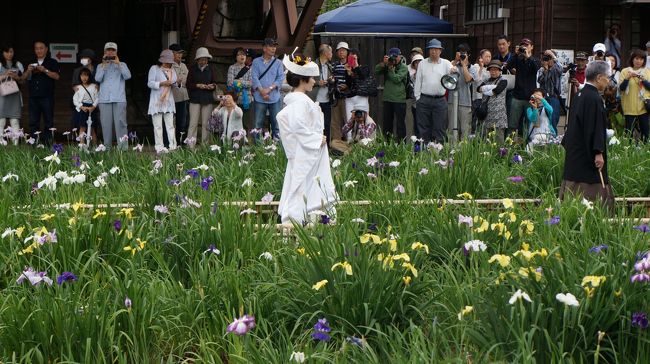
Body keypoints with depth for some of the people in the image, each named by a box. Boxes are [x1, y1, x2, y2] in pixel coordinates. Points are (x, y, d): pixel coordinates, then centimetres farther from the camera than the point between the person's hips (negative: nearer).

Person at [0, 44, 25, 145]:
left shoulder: (18, 65, 14)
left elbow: (22, 81, 15)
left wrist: (17, 77, -4)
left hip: (14, 95, 2)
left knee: (15, 121, -4)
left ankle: (16, 143, -7)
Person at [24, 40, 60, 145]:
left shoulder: (52, 62, 6)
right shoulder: (32, 63, 20)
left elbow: (56, 76, -6)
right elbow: (25, 78, 14)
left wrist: (45, 70, -17)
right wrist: (28, 71, -6)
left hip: (47, 97, -4)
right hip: (34, 96, 4)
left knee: (48, 122, -4)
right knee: (33, 121, 1)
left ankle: (48, 143, -4)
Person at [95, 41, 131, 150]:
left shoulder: (122, 65, 15)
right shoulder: (100, 66, 17)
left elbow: (128, 76, -4)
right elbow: (98, 79, -1)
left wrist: (118, 64, -7)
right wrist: (104, 65, -5)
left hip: (119, 99, -1)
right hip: (104, 99, 1)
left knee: (120, 122, -10)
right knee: (106, 124, -1)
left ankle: (122, 147, -13)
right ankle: (107, 147, 3)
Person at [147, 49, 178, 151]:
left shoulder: (172, 70, 17)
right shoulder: (154, 68, 1)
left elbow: (175, 83, 17)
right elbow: (150, 83, -8)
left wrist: (174, 83, -7)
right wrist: (162, 83, -20)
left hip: (168, 101, 4)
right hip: (156, 101, -4)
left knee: (170, 125, 1)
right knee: (158, 125, -3)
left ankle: (173, 146, 0)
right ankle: (159, 148, -3)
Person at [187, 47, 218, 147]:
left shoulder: (211, 69, 8)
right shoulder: (193, 69, 3)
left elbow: (215, 84, 8)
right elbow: (188, 84, 1)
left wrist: (212, 86, -14)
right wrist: (198, 85, -15)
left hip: (207, 99, 2)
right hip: (195, 99, -2)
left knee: (206, 123, 2)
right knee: (193, 123, -6)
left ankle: (205, 145, 8)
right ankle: (190, 145, -6)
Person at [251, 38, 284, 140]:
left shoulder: (278, 63, 10)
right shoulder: (256, 62, 7)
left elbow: (280, 78, 0)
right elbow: (254, 78, -2)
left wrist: (269, 89, -13)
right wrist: (262, 91, -14)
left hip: (275, 97, 1)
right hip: (260, 98, -1)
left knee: (276, 123, 0)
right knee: (258, 124, 1)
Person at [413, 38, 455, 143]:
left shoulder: (445, 63, 8)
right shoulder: (422, 64, 10)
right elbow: (418, 81, 10)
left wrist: (454, 71, -32)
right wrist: (417, 98, 5)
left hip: (440, 100, -1)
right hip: (424, 99, 1)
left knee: (439, 128, -1)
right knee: (423, 128, 3)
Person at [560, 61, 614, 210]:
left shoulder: (579, 95, 12)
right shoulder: (594, 98, -17)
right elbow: (596, 127, -21)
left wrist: (568, 145, 26)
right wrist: (598, 153, -21)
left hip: (575, 152, 10)